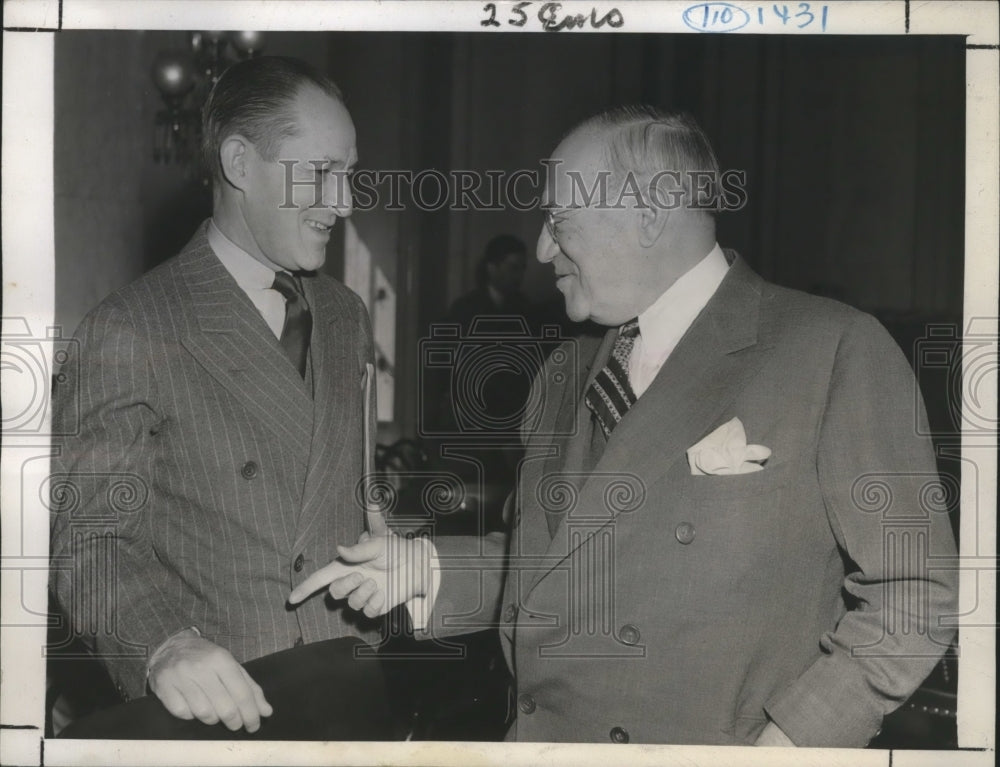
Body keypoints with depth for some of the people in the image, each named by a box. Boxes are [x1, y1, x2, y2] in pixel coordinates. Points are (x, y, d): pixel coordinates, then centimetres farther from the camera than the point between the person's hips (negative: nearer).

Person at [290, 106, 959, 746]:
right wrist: (427, 568, 0)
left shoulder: (838, 352, -10)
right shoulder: (565, 379, 9)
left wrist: (789, 741, -17)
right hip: (541, 735, 5)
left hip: (720, 741, -5)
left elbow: (913, 588, -10)